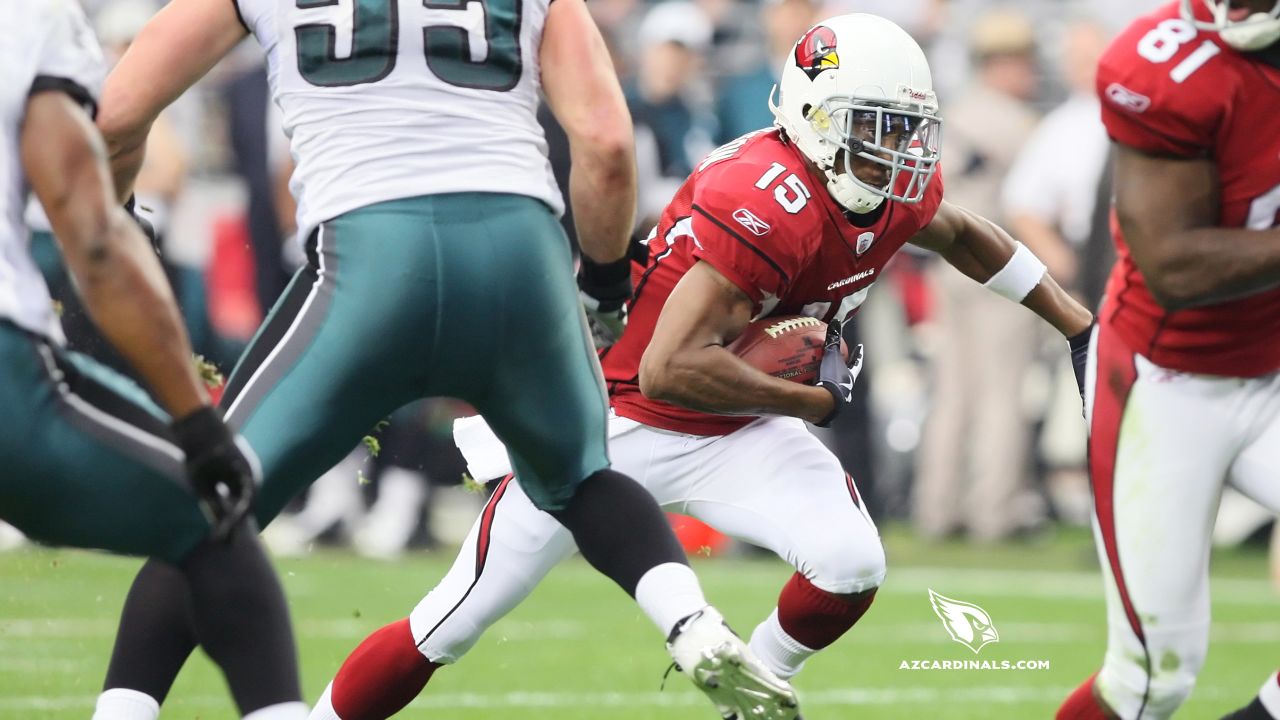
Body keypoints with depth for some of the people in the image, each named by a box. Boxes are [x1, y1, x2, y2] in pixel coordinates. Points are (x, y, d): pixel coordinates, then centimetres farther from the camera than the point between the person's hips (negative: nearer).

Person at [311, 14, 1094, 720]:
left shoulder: (900, 188, -7)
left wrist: (1080, 328, 18)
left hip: (736, 435, 6)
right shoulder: (767, 204, -33)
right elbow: (671, 370, -37)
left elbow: (964, 236, 18)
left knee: (851, 565, -18)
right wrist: (812, 400, -26)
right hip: (622, 422, -6)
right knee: (451, 627, 0)